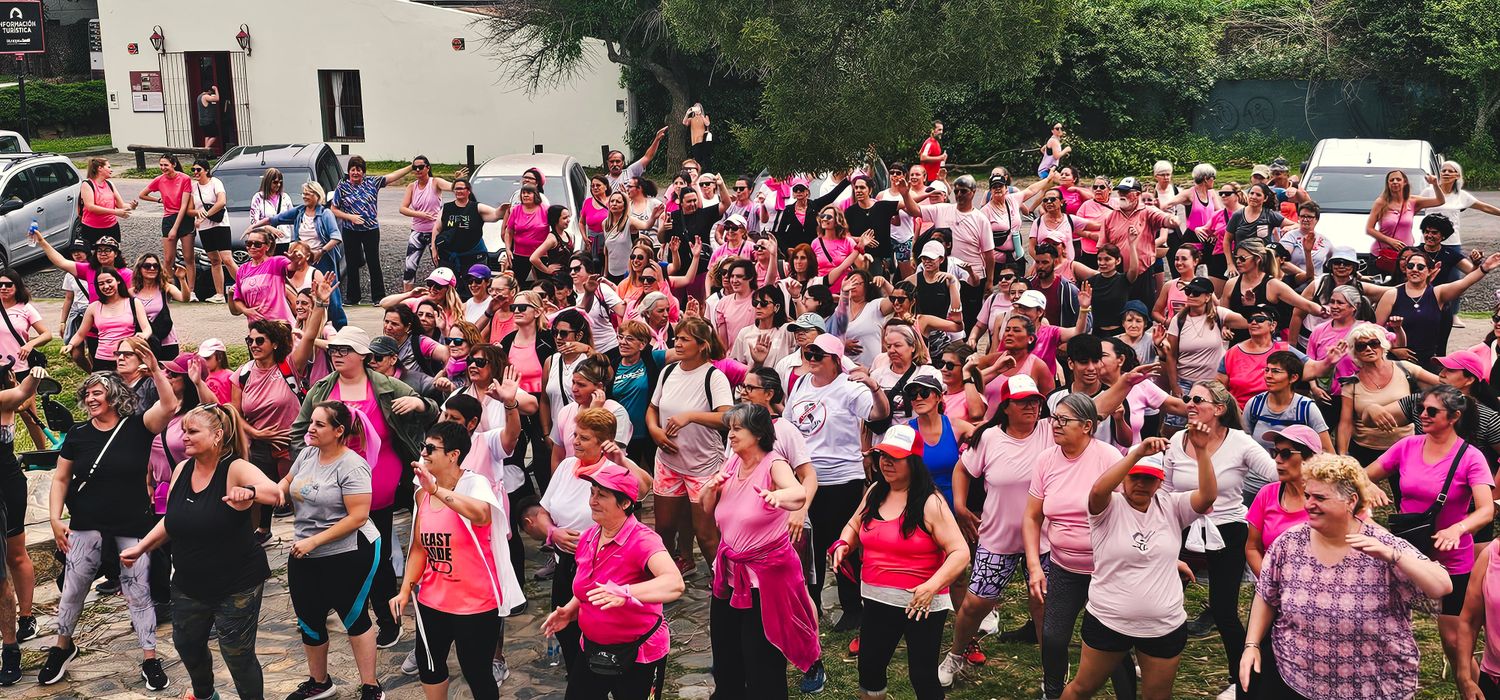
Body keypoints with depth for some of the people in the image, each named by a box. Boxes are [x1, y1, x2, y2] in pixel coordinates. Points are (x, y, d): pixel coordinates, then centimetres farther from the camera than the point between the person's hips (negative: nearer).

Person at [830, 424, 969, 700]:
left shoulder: (930, 503, -14)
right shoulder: (875, 493, 5)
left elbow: (960, 553, -19)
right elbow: (854, 526, 21)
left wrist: (932, 586, -32)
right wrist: (843, 545, -1)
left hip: (921, 604, -6)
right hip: (878, 601, 6)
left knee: (922, 676, 4)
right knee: (869, 668, 15)